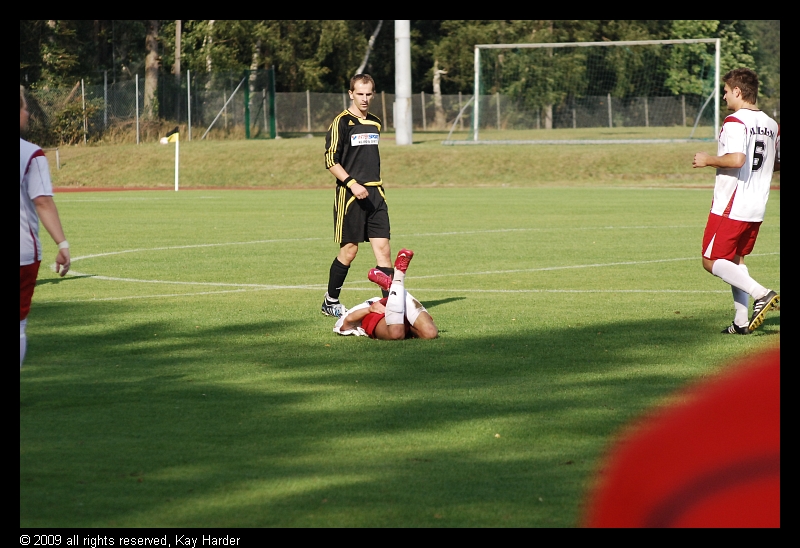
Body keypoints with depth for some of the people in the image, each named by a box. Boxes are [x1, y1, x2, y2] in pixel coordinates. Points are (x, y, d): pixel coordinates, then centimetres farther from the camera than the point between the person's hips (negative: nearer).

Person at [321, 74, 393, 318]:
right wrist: (352, 183, -20)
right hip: (350, 195, -6)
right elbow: (331, 161, -10)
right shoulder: (342, 123, -6)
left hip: (375, 193, 6)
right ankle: (330, 302, 16)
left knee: (383, 246, -4)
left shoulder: (375, 123, 15)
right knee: (349, 249, 0)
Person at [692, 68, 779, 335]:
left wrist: (708, 160, -13)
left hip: (731, 207, -8)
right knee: (736, 260, 19)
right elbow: (776, 161, 19)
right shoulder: (770, 124, 10)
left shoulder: (735, 122, -15)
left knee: (712, 262, -1)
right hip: (757, 207, 8)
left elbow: (736, 160, -28)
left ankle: (761, 294, -17)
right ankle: (741, 321, 12)